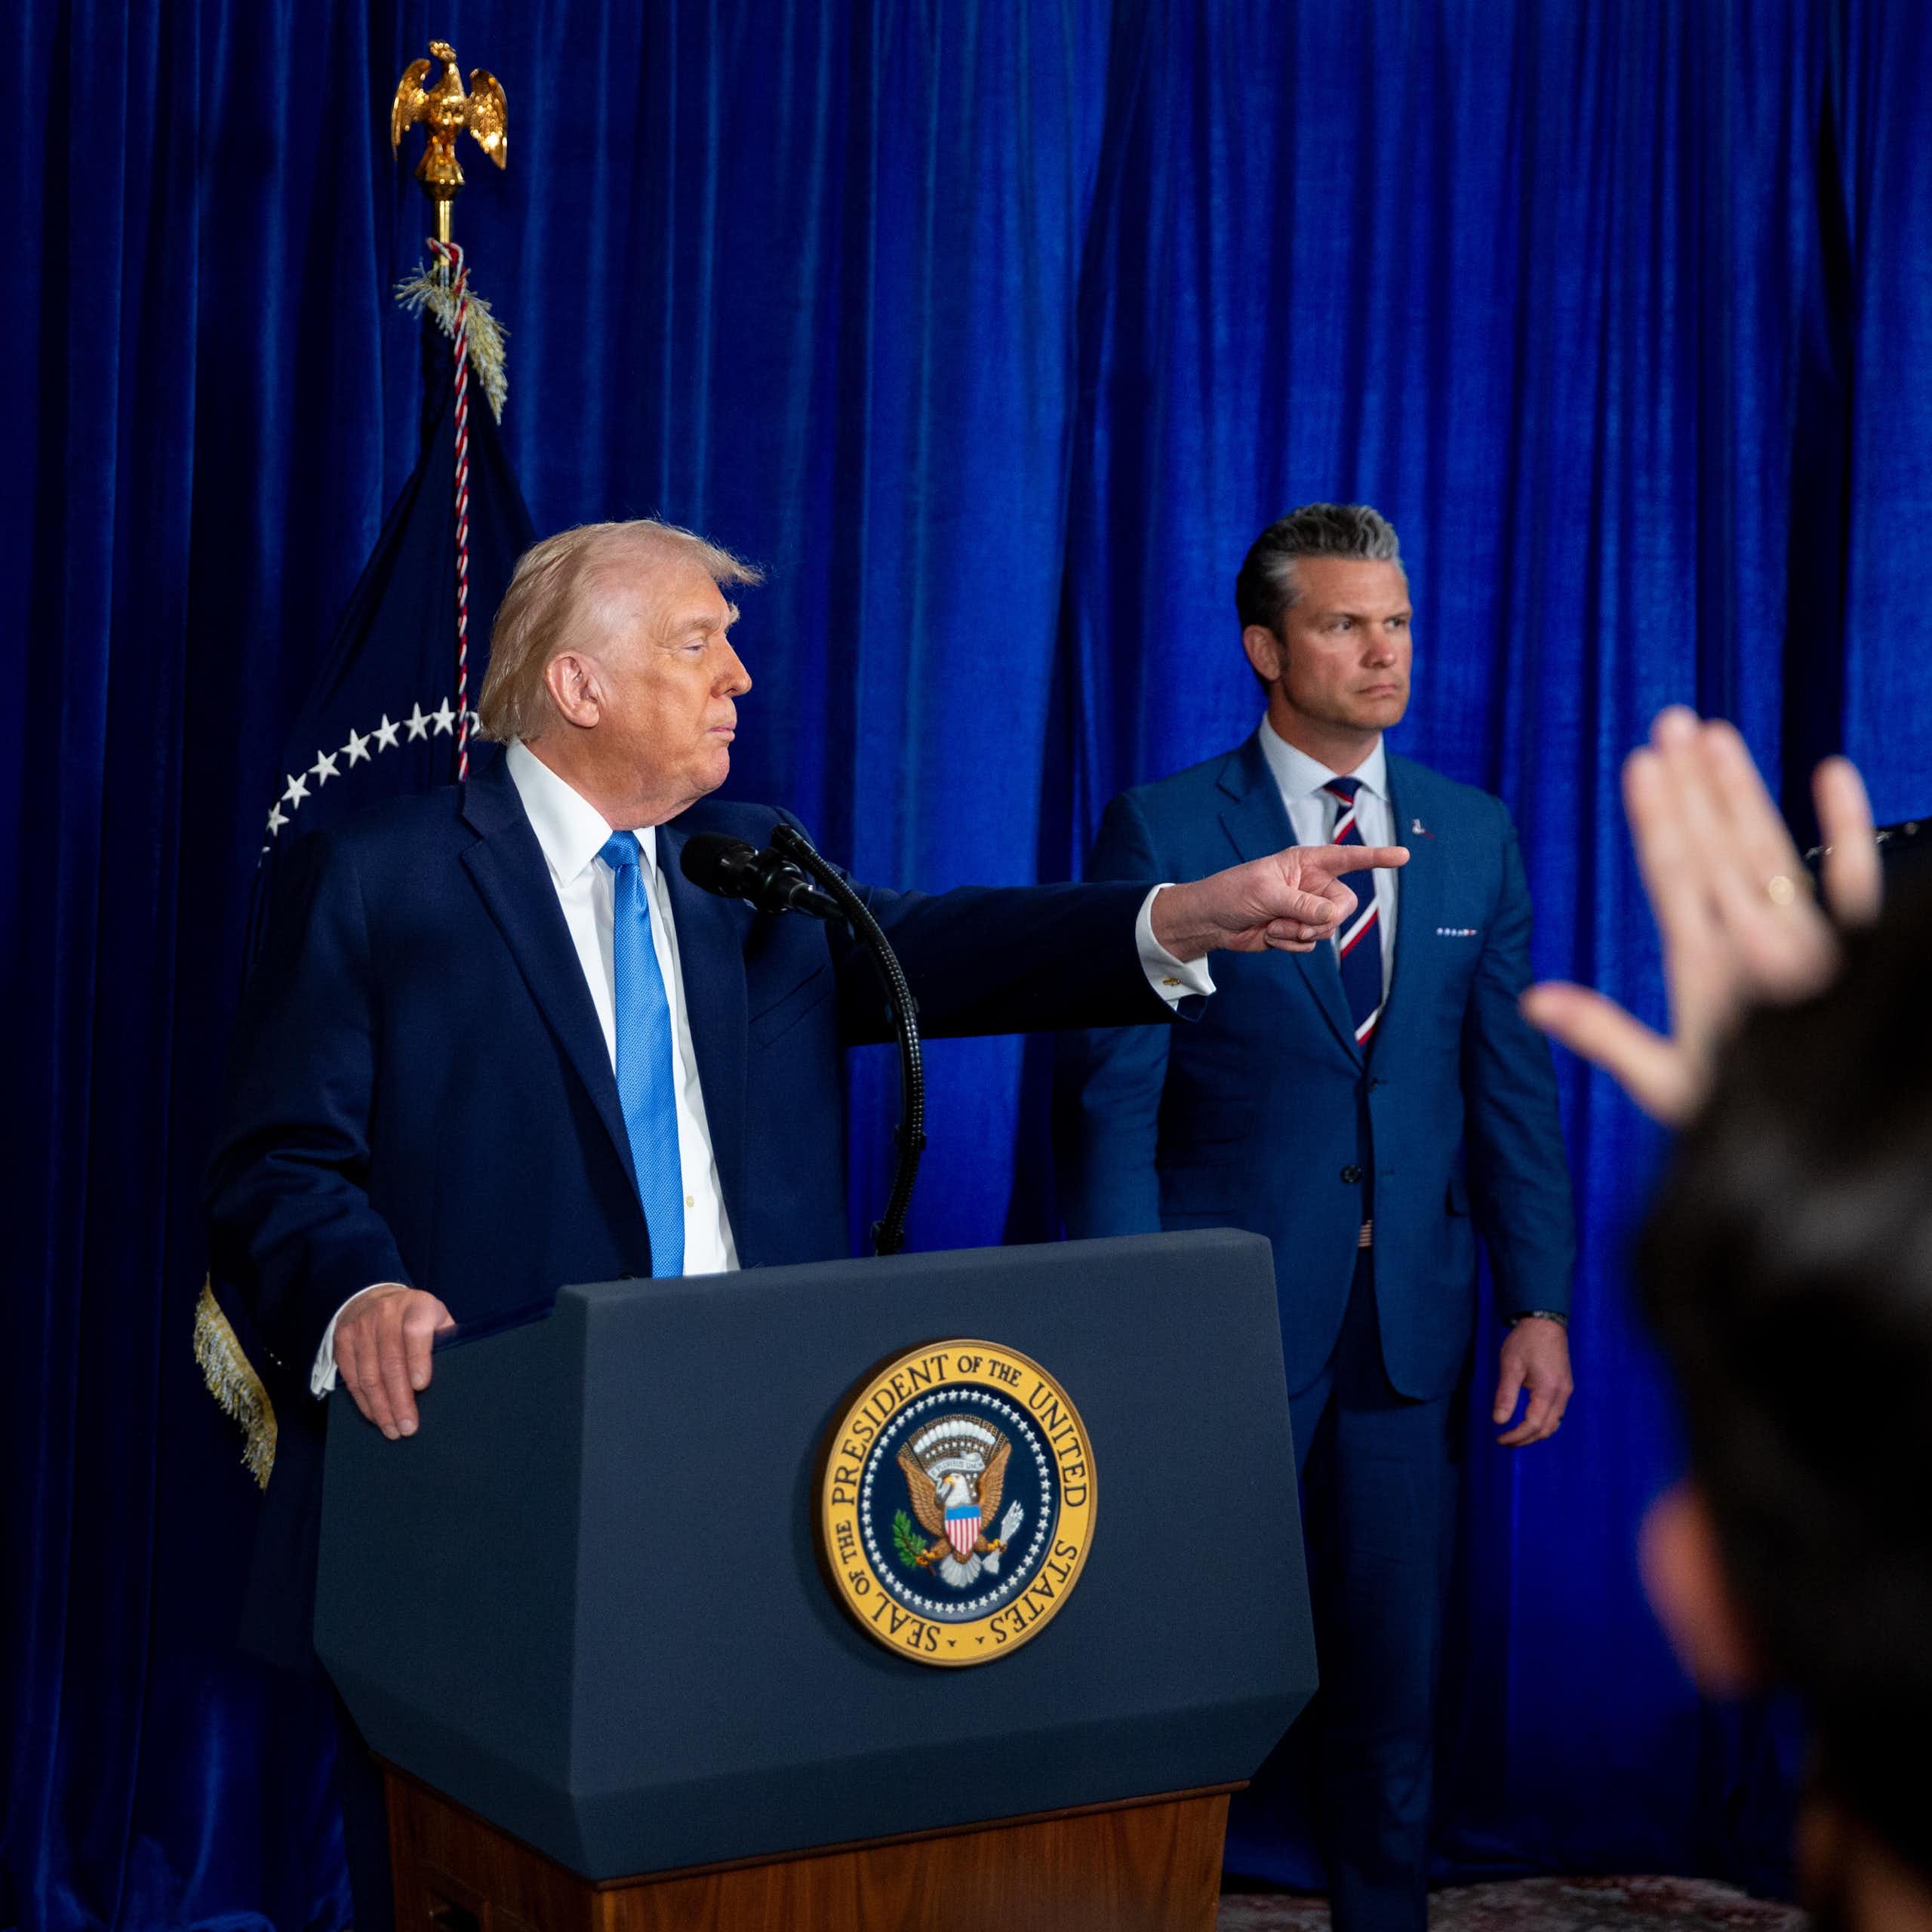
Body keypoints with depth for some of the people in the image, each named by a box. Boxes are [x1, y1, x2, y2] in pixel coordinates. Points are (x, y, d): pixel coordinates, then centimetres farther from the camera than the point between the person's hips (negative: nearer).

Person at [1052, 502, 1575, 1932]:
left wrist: (1539, 1301, 3)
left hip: (1412, 1318, 4)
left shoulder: (1476, 836, 9)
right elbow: (1113, 1093, -6)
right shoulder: (1162, 830, -4)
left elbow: (1513, 1081, 10)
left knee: (1395, 1679, 10)